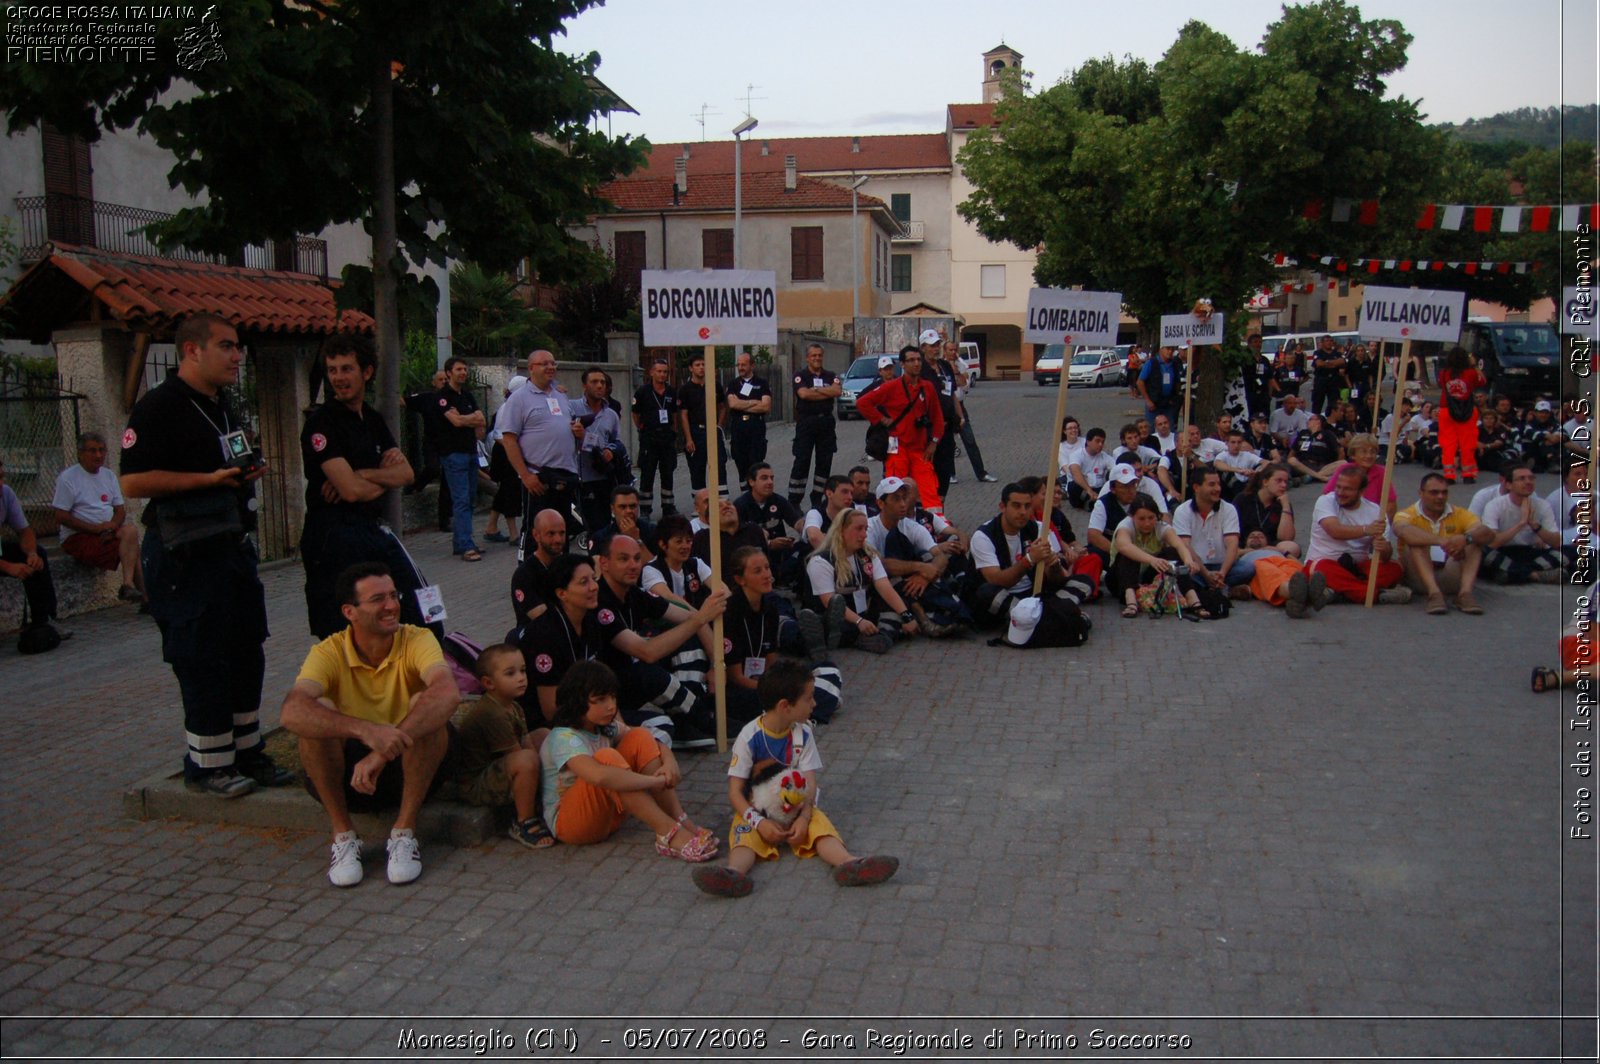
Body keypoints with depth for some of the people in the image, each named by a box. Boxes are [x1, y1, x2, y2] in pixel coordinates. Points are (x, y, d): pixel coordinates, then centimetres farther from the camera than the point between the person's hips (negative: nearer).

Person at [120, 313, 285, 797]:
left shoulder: (223, 406, 16)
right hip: (187, 554, -9)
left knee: (246, 653, 13)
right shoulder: (159, 407, -13)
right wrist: (210, 478, -22)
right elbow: (133, 482, -19)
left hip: (233, 544, 9)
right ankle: (207, 764, 9)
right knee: (202, 661, -3)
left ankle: (244, 751, 25)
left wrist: (248, 471, 9)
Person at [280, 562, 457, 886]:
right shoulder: (329, 652, -12)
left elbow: (449, 693, -35)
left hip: (411, 767, 0)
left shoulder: (417, 640, -14)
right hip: (349, 770, 1)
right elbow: (291, 711, -33)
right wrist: (366, 731, -49)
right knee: (315, 715, -26)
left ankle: (404, 833, -18)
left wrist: (385, 751, -45)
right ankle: (343, 836, -14)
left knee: (424, 704, -28)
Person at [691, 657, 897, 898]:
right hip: (756, 810, -3)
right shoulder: (750, 737, -12)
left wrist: (804, 817, -27)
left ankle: (848, 863, -52)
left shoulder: (803, 734, -2)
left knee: (820, 823, -26)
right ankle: (734, 871, -62)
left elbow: (809, 783, -8)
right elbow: (735, 792, -13)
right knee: (744, 833, -32)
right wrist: (759, 822, -28)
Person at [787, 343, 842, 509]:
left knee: (825, 463, 6)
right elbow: (803, 394, -17)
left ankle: (817, 499, 16)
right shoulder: (800, 376, 1)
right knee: (801, 462, -5)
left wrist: (815, 389, -10)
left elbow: (838, 391, -9)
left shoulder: (831, 376, 11)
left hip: (826, 422, 4)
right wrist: (827, 392, -9)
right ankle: (793, 501, -2)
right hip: (806, 422, -4)